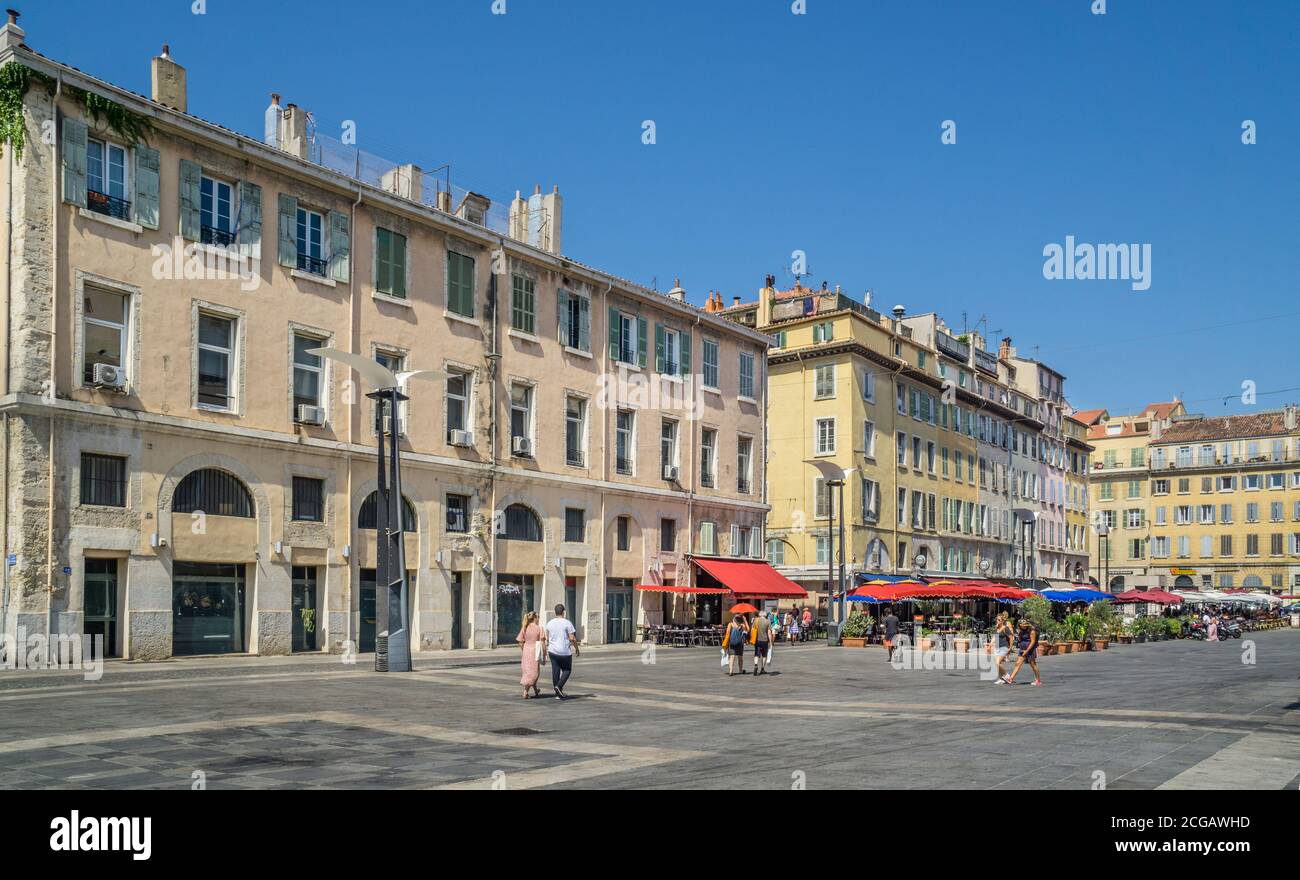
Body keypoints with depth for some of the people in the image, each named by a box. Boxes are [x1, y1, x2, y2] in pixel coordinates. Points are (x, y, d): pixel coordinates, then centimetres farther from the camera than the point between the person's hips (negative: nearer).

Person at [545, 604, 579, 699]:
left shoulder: (549, 623, 4)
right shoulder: (567, 623, -10)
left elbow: (547, 638, 11)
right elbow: (572, 638, -12)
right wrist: (577, 648, 1)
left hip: (553, 651, 4)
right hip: (565, 652, -4)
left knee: (555, 671, 7)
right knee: (567, 670, 11)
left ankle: (558, 693, 9)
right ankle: (559, 686, -10)